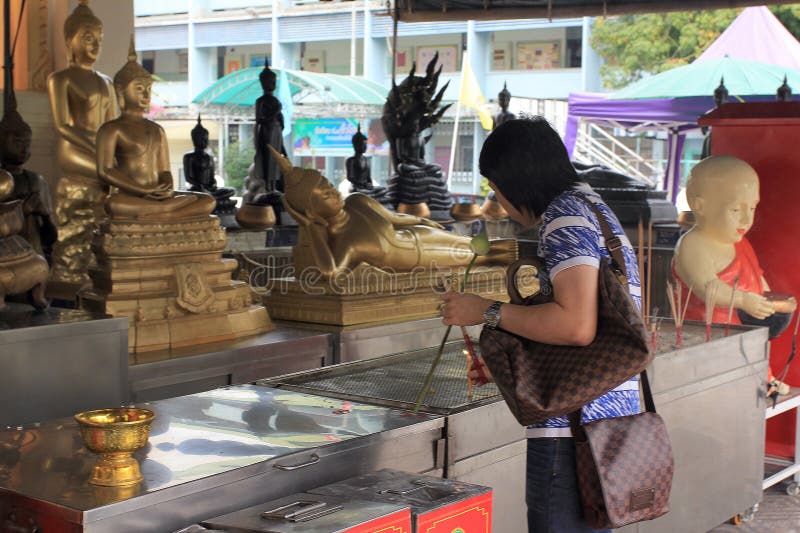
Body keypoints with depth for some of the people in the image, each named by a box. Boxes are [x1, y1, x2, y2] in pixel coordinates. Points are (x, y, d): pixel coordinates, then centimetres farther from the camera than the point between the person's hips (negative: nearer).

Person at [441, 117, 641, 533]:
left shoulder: (566, 215, -10)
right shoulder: (593, 205, 20)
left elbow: (577, 327, -23)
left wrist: (488, 312, -12)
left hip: (573, 426, -10)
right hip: (612, 418, 10)